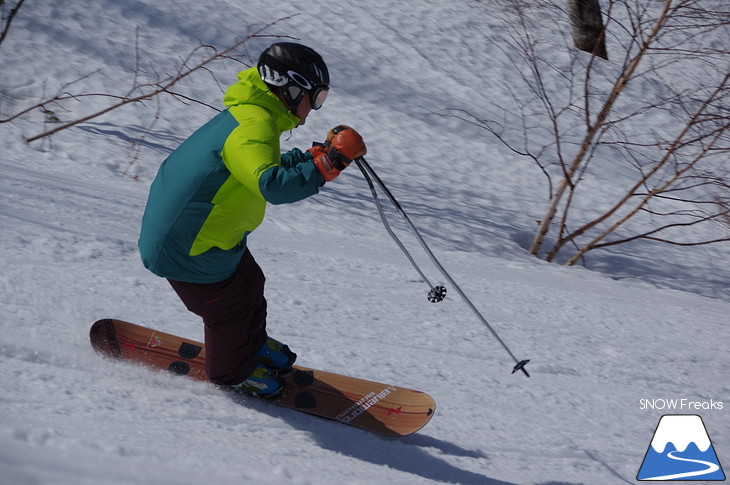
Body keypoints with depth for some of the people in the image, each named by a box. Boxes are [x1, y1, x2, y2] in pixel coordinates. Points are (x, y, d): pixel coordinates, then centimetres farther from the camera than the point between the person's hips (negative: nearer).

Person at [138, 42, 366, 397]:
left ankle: (253, 345, 53)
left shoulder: (246, 116, 4)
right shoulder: (253, 127, -30)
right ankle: (230, 372, 39)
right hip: (188, 248, -10)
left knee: (249, 284, 27)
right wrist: (325, 165, -43)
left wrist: (314, 155, 7)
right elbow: (272, 185, -45)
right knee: (229, 306, 13)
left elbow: (265, 168, 18)